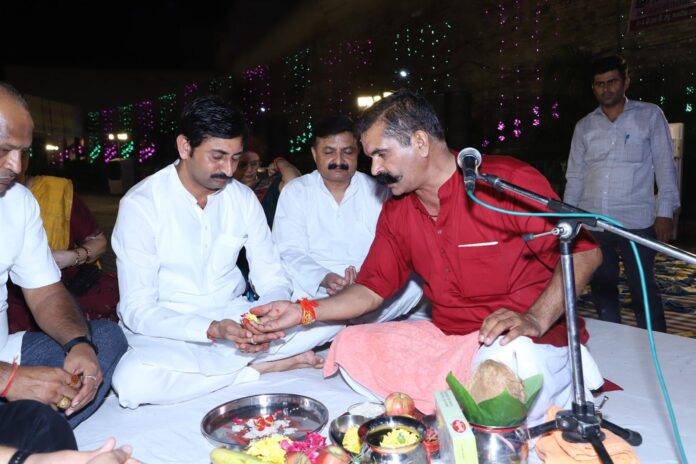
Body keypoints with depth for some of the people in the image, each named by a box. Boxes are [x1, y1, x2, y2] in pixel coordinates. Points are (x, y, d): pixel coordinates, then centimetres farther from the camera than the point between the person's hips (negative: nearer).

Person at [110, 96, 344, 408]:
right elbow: (137, 309, -16)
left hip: (235, 318, 3)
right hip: (168, 330, -2)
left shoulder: (243, 198, 0)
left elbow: (272, 279, 1)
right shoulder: (140, 204, -14)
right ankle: (262, 367, -18)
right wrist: (213, 330, -31)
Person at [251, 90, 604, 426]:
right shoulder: (395, 213, 6)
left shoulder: (506, 181, -13)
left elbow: (584, 252, -11)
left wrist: (534, 320, -23)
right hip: (446, 338, 6)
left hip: (527, 341, -6)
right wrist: (304, 312, -1)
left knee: (506, 358, -40)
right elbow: (372, 289, 10)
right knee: (351, 346, -11)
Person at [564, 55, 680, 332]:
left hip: (636, 222, -3)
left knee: (644, 293, -1)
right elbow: (574, 176, 13)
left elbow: (665, 166, 1)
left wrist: (665, 211, -7)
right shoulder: (584, 127, 12)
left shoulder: (650, 116, 4)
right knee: (602, 291, 11)